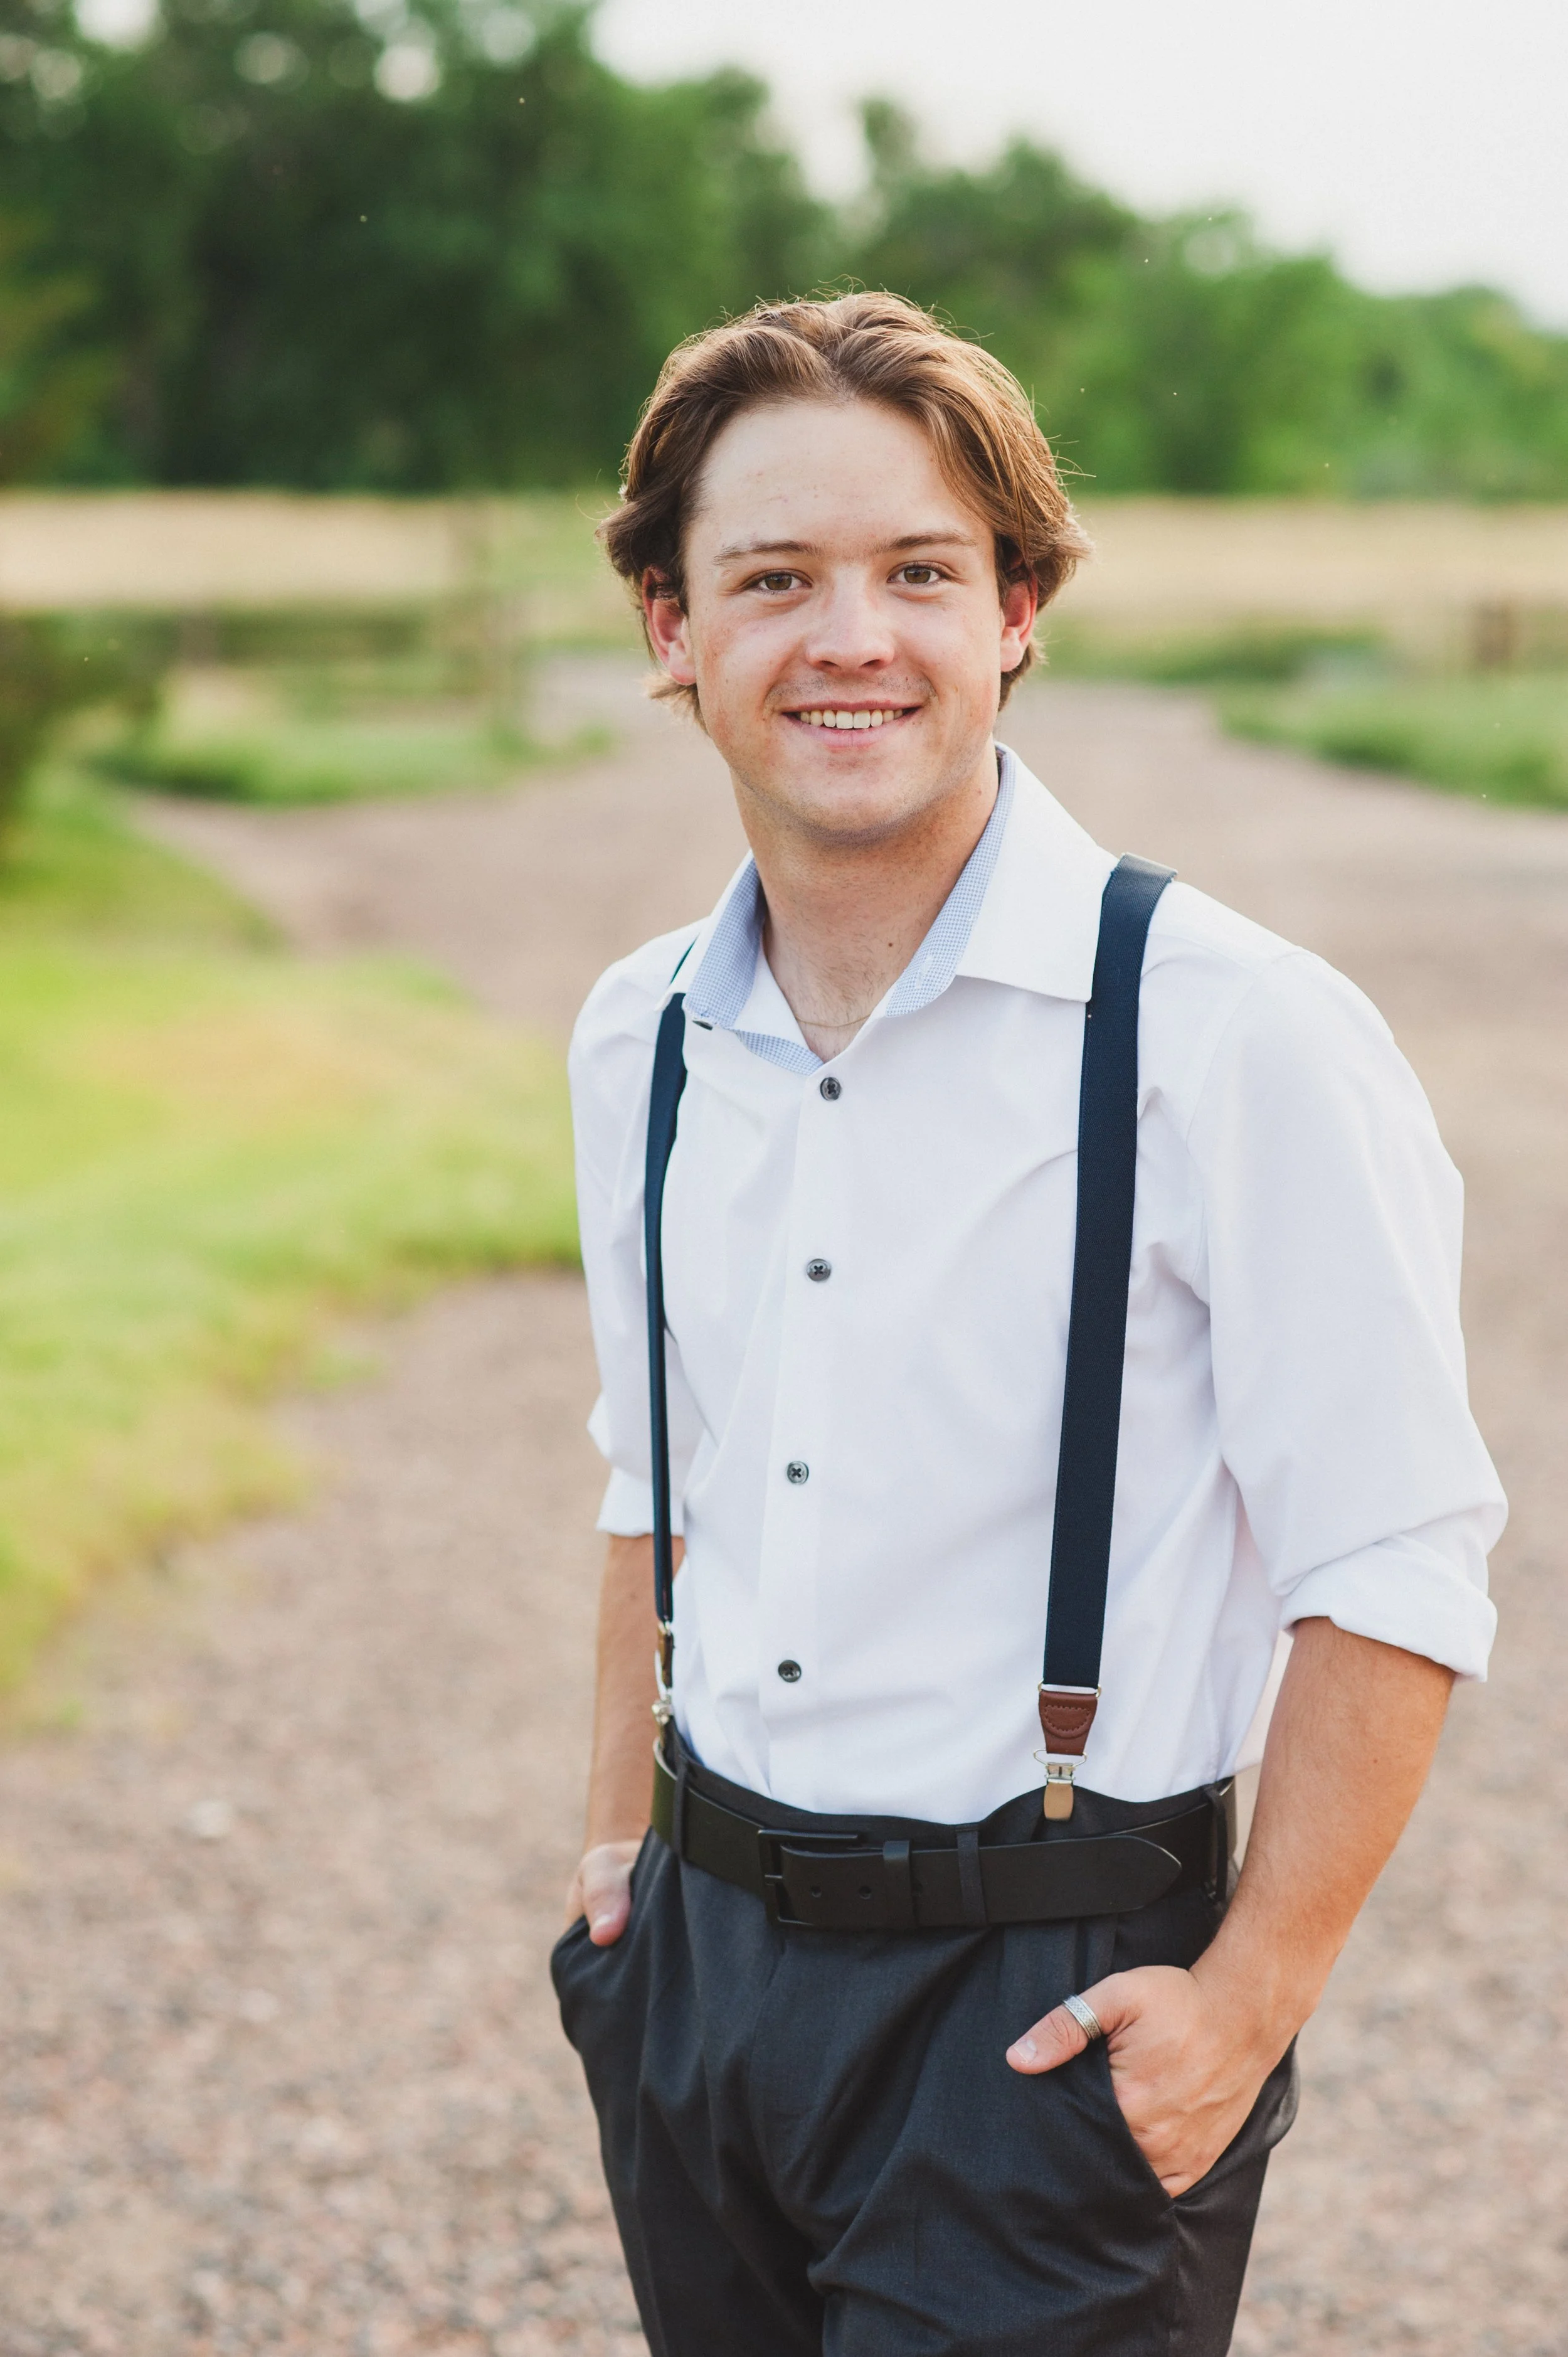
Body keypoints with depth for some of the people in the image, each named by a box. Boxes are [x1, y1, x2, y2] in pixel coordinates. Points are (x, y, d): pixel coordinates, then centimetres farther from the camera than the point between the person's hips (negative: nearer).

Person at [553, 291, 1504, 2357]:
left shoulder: (1243, 1039, -15)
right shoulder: (641, 1044, 5)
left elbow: (1393, 1578, -13)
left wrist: (1247, 2004, -14)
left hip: (1047, 2016, -5)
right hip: (705, 1963, 5)